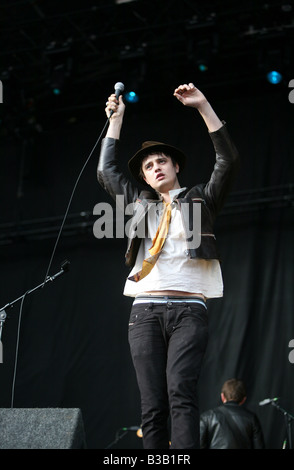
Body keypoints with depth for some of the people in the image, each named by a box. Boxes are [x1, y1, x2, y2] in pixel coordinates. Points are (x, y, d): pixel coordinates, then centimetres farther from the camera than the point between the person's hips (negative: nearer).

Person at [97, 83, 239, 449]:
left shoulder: (201, 199, 17)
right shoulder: (141, 202, 25)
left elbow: (228, 161, 7)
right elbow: (106, 172, 27)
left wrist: (202, 106, 2)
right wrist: (116, 120, 26)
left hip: (188, 309, -3)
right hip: (146, 309, 3)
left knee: (181, 393, -21)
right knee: (152, 404, -7)